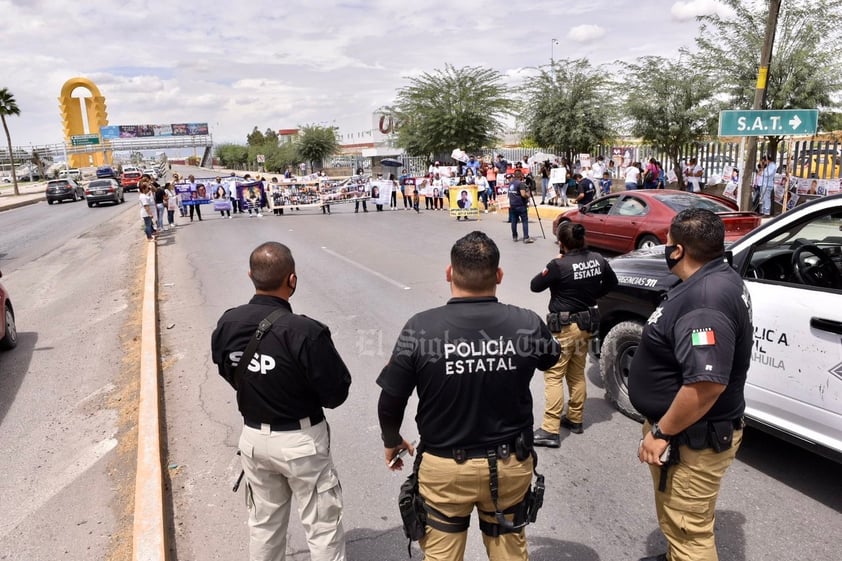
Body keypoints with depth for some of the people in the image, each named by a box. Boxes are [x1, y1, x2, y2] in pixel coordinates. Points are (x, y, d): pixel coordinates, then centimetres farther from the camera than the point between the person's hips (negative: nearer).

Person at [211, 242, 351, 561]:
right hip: (301, 440, -5)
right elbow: (336, 394, -18)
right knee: (322, 528, 12)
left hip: (253, 437, 6)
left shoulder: (227, 325, -9)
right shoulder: (305, 332, -28)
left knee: (264, 524, 24)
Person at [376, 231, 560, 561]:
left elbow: (391, 401, -11)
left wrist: (391, 441, 9)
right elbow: (550, 358, 7)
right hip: (510, 464, 2)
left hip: (444, 467, -1)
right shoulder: (527, 323, -17)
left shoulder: (421, 328, -21)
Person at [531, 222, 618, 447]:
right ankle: (575, 419, 31)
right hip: (586, 322, 7)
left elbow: (535, 285, -10)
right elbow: (611, 282, 15)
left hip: (564, 327, -7)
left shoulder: (559, 265, -22)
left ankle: (550, 430, -4)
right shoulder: (597, 260, -2)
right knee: (577, 374, 19)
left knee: (554, 376, -3)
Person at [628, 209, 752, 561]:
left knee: (688, 532, 6)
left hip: (693, 440, -10)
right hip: (693, 430, 10)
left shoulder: (704, 301, -29)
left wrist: (661, 432, -23)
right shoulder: (719, 279, 5)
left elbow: (707, 383, -35)